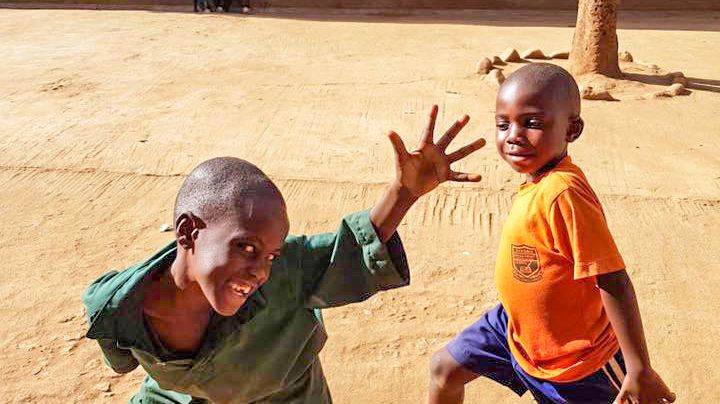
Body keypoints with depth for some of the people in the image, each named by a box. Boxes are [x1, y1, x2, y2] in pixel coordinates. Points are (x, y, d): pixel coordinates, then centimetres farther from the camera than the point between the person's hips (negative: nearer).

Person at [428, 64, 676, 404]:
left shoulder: (562, 192, -33)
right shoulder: (539, 180, -6)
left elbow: (614, 281, -30)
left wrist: (639, 369, -26)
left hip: (571, 362, -9)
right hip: (518, 326, 9)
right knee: (444, 369, 18)